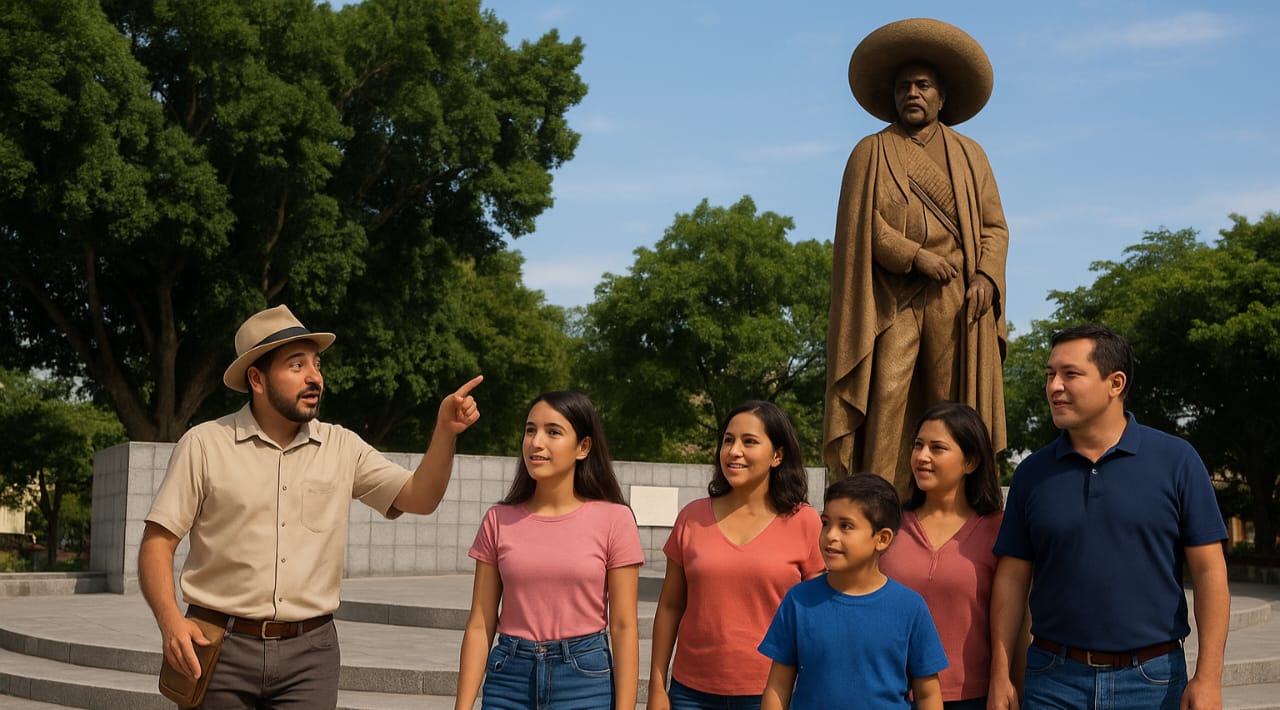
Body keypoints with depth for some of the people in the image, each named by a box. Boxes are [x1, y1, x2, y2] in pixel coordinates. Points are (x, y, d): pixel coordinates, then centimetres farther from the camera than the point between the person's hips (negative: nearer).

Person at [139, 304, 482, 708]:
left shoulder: (342, 447, 6)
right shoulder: (204, 444, -2)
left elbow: (418, 498, 2)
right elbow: (157, 542, -3)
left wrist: (445, 431, -14)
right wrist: (169, 621, -19)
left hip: (309, 651, 2)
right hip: (218, 647, -2)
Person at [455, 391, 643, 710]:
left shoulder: (614, 520, -6)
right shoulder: (499, 520, 1)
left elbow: (624, 627, -5)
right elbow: (480, 625, 2)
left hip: (584, 676, -2)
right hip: (509, 677, 2)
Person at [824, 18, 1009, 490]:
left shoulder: (969, 155, 19)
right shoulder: (871, 152, 13)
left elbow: (995, 225, 12)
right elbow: (859, 224, 1)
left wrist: (986, 276, -6)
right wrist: (915, 256, -11)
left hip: (957, 301, 2)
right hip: (892, 300, -2)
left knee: (953, 407, -4)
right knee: (887, 399, -12)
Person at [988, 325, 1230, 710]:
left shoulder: (1176, 460, -3)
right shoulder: (1032, 473, 3)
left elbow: (1209, 570, -4)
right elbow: (1012, 577, 5)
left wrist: (1208, 678, -9)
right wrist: (1000, 676, -1)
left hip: (1152, 678, -1)